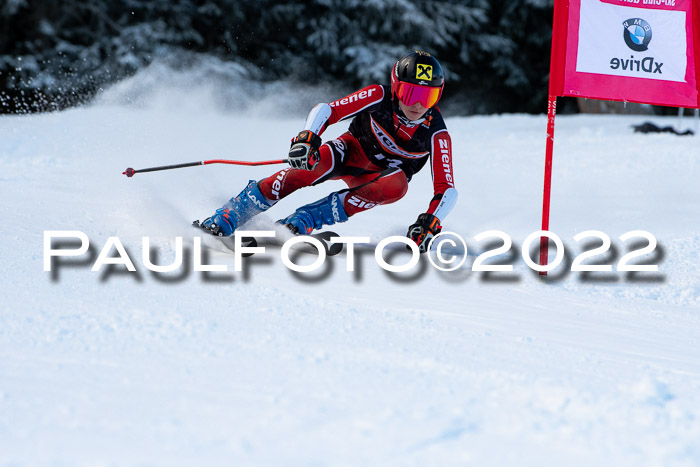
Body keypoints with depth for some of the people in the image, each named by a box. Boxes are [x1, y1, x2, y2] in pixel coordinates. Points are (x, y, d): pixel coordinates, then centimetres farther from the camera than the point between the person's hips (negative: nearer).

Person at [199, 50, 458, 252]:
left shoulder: (436, 135, -24)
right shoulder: (379, 97, -23)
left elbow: (447, 189, -23)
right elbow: (326, 110, -22)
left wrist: (431, 221, -41)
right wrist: (306, 138, -42)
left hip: (377, 178, 1)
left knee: (397, 185, -37)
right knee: (310, 164, -35)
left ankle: (299, 222, -35)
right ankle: (221, 222, -30)